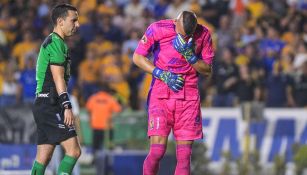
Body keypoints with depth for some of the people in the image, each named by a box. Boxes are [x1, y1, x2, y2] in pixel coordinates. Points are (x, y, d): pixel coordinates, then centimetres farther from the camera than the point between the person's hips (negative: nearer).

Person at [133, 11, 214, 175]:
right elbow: (137, 57, 0)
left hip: (189, 97, 2)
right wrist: (162, 75, -11)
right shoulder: (157, 29, -9)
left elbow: (207, 70, 4)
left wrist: (189, 55, -14)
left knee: (185, 154, -1)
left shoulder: (203, 34, -1)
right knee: (157, 151, -14)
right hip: (161, 95, -2)